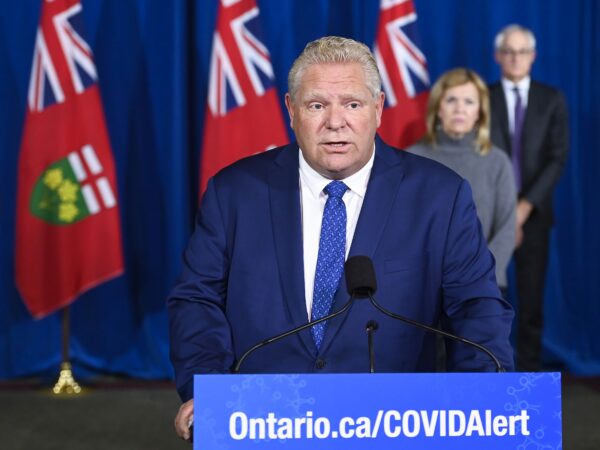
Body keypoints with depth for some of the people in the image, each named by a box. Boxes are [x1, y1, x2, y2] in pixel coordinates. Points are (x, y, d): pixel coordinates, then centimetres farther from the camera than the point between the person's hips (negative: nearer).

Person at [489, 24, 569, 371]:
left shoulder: (552, 100, 5)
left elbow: (558, 158, -2)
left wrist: (525, 206, -12)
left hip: (534, 212, 1)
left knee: (531, 297, 3)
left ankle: (530, 368, 8)